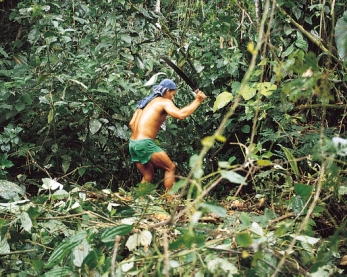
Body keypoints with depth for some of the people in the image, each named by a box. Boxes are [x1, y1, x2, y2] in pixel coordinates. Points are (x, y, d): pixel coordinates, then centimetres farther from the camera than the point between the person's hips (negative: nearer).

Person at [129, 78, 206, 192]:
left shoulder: (146, 102, 21)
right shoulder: (164, 102, -3)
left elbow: (132, 123, 18)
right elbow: (180, 114, -21)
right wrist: (197, 101, -13)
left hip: (133, 143, 8)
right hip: (144, 143, -8)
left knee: (147, 176, 18)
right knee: (170, 168, 4)